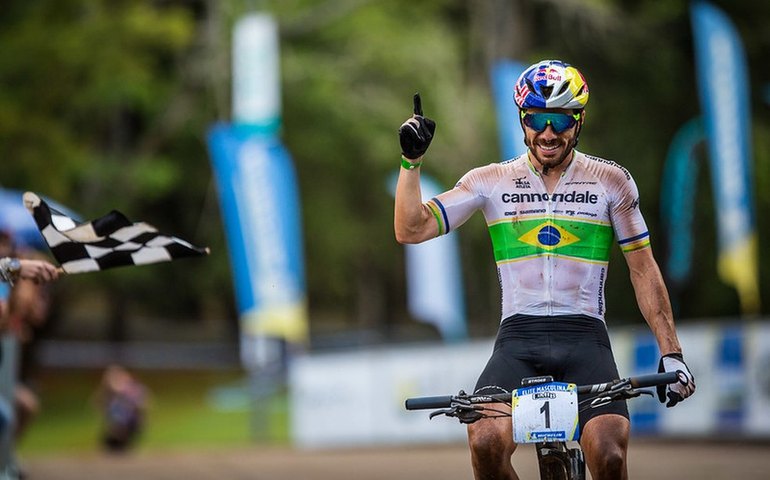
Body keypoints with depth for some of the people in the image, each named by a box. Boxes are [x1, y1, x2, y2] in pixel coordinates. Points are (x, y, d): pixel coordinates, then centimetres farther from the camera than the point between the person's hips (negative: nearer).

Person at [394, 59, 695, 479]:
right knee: (485, 443, -26)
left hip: (585, 338, 0)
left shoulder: (611, 181, 7)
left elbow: (643, 270, 10)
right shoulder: (492, 181, 7)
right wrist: (411, 161, -9)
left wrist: (671, 352, 3)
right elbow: (411, 230, 4)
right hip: (518, 339, 0)